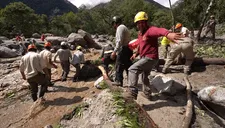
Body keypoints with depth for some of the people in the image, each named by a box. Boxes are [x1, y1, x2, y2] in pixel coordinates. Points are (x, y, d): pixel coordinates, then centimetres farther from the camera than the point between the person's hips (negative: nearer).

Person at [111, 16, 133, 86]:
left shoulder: (120, 28, -8)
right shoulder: (124, 27, 22)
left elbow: (119, 41, -20)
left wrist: (114, 51, -20)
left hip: (124, 49, -10)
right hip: (128, 49, 10)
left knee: (119, 65, -3)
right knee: (128, 65, 13)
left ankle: (119, 81, 2)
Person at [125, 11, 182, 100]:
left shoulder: (150, 30, -17)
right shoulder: (140, 33, 12)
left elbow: (159, 30, -41)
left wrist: (168, 34, -64)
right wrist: (136, 53, 10)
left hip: (150, 58, -10)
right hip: (145, 58, 10)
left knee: (132, 70, -21)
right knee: (144, 76, 24)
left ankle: (132, 92, -24)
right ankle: (147, 93, 41)